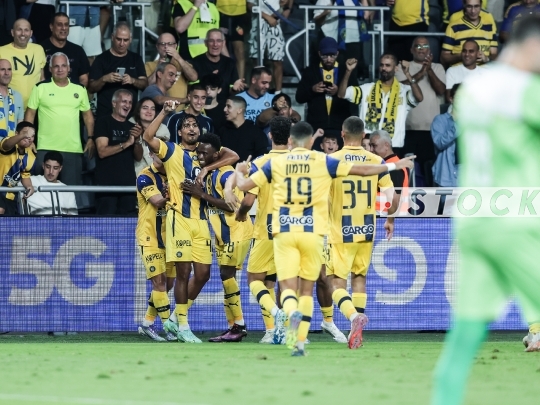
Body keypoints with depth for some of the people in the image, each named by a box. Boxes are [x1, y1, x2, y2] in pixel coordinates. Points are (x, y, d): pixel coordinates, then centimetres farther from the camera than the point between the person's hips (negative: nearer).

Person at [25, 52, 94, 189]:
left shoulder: (79, 90, 8)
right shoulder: (41, 88, 1)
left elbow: (88, 115, 15)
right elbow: (30, 114, 3)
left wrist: (91, 139, 5)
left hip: (74, 149, 2)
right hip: (46, 148, -2)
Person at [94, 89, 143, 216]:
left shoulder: (131, 127, 18)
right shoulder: (103, 123, 1)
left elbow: (138, 157, 14)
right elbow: (102, 152, -10)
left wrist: (137, 140, -4)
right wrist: (126, 143, -13)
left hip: (128, 182, 5)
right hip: (107, 182, -5)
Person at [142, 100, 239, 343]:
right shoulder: (172, 151, 4)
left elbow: (233, 156, 3)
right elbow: (148, 137, -11)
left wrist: (208, 168, -9)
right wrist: (164, 112, -12)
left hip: (201, 220, 5)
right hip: (179, 218, -5)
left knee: (203, 273, 3)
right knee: (183, 271, -6)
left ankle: (175, 318, 18)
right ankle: (182, 326, 1)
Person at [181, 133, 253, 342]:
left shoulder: (226, 174, -17)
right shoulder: (209, 174, 11)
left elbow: (233, 205, -26)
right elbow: (212, 203, 12)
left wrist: (202, 194, -24)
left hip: (237, 231, -10)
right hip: (223, 234, 10)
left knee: (227, 274, -14)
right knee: (226, 277, 7)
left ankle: (239, 325, -11)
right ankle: (233, 328, 9)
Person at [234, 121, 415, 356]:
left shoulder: (275, 164, 5)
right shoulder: (323, 162, 3)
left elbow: (243, 185, 9)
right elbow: (363, 170, 6)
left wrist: (239, 172, 33)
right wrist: (393, 166, 20)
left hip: (284, 232, 0)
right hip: (312, 232, 0)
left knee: (288, 286, -1)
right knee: (307, 288, 11)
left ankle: (293, 313, -36)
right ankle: (300, 342, 5)